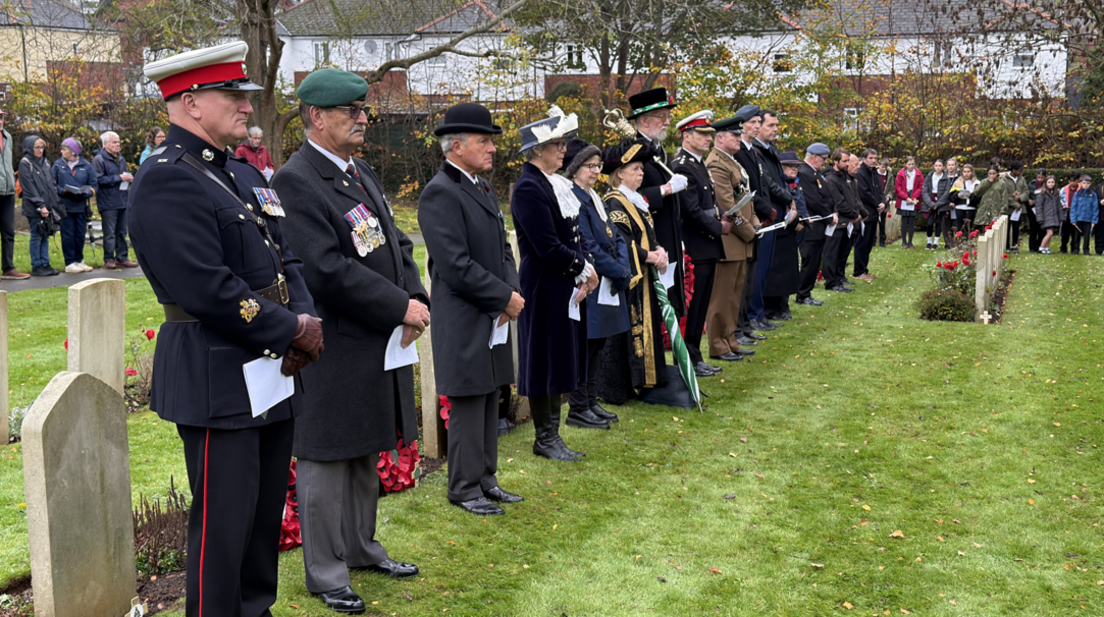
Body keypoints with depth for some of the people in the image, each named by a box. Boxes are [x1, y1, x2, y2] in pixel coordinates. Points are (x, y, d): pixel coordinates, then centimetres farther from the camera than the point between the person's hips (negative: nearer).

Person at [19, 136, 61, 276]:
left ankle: (45, 264, 14)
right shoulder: (25, 163, -7)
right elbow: (29, 188, -12)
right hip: (34, 208, -6)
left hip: (46, 206, 7)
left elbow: (51, 184, 16)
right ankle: (36, 266, 4)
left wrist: (54, 204, 8)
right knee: (36, 236, -2)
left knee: (45, 236, 9)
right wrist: (40, 206, -15)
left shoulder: (45, 162, 14)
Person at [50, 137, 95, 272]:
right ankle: (70, 263, 6)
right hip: (65, 206, -1)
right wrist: (64, 190, -14)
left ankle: (79, 261, 20)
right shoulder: (57, 165, 3)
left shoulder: (86, 166, 4)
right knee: (68, 235, 0)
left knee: (80, 234, 7)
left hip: (81, 206, 1)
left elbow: (93, 185, 5)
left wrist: (86, 192, -14)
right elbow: (52, 185, 2)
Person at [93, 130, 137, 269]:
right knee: (109, 233, -4)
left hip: (122, 201, 7)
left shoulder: (121, 159, 17)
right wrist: (118, 178, -16)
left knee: (122, 232, 11)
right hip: (108, 203, -7)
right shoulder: (99, 160, -8)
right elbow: (99, 179, -17)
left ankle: (122, 258, 18)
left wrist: (129, 179, 7)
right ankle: (109, 260, 2)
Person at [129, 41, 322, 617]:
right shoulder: (166, 180, -16)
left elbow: (286, 258, 13)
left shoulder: (244, 174, 14)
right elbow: (209, 290, -23)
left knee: (267, 509, 18)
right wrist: (292, 334, -15)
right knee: (224, 520, 0)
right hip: (216, 379, -9)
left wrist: (305, 319, -7)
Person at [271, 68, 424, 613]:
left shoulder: (361, 173, 14)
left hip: (380, 343, 9)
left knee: (365, 452, 20)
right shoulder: (295, 180, -16)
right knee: (327, 459, 4)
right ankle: (325, 570, 17)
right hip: (333, 348, -9)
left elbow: (395, 244, 14)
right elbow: (328, 271, -24)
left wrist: (416, 298, -4)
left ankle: (362, 547, 35)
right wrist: (401, 307, -19)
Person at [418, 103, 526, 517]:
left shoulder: (483, 187, 14)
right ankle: (465, 488, 12)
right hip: (463, 322, -9)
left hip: (493, 317, 9)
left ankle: (485, 479, 25)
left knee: (489, 401, 14)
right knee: (467, 404, 0)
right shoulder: (440, 194, -15)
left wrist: (513, 289, 0)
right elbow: (456, 265, -21)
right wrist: (504, 298, -15)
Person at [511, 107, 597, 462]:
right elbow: (548, 247, -22)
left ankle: (552, 435, 25)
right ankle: (545, 439, 14)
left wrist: (585, 271, -1)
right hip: (544, 289, -9)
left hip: (567, 286, 9)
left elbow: (574, 233, 13)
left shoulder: (558, 183, 11)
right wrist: (583, 269, -12)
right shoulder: (529, 188, -18)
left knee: (560, 362, 14)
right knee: (544, 360, 2)